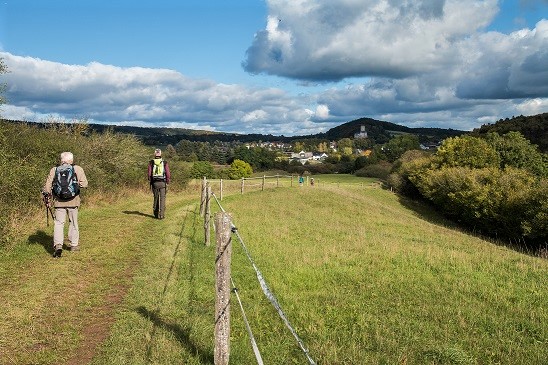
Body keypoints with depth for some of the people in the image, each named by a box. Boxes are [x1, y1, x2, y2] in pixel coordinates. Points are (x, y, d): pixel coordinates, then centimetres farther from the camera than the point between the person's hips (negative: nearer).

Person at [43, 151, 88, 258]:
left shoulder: (54, 170, 1)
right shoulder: (78, 169, -4)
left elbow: (48, 185, 0)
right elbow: (84, 184, -9)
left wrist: (47, 193, 18)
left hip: (59, 201, 1)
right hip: (73, 201, 0)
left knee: (58, 223, 6)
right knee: (73, 223, 15)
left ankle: (58, 245, -10)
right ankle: (74, 245, 25)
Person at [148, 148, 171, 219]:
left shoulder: (151, 162, 0)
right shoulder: (165, 163, -3)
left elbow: (149, 174, -2)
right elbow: (168, 173, -5)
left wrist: (150, 181, 11)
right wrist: (168, 182, 6)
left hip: (154, 183, 2)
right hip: (163, 183, -2)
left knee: (156, 198, 16)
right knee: (162, 199, 1)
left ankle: (156, 214, 20)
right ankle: (161, 215, -4)